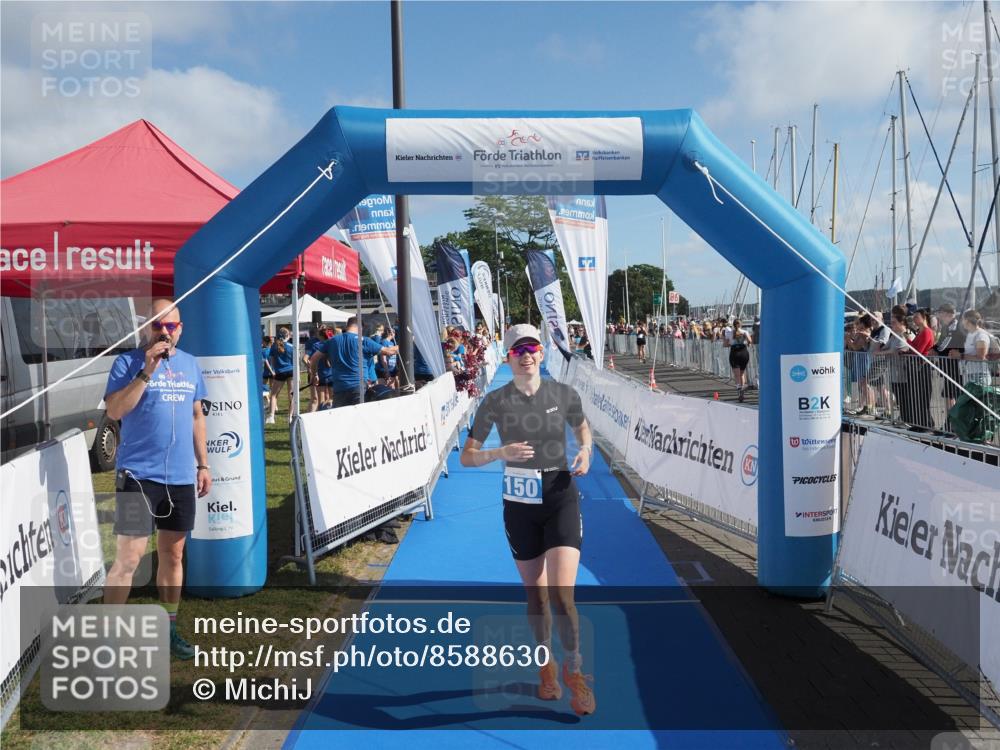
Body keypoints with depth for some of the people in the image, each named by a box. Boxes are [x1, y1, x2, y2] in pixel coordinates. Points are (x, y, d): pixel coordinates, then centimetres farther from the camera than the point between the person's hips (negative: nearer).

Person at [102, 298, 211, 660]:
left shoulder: (190, 364, 10)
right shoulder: (128, 362, -4)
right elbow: (114, 410, -17)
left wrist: (203, 464, 15)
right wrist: (146, 371, -22)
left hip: (181, 476, 5)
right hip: (139, 474, -5)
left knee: (173, 554, 13)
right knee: (129, 556, -7)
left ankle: (169, 628, 26)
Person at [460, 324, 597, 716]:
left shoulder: (564, 394, -3)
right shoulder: (495, 401, -5)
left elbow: (583, 428, 18)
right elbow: (467, 457, -3)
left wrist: (586, 450, -4)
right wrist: (501, 453, -22)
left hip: (561, 499, -1)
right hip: (519, 506, 1)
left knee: (562, 596, -12)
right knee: (536, 596, 13)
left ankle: (574, 669, 13)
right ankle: (546, 665, 38)